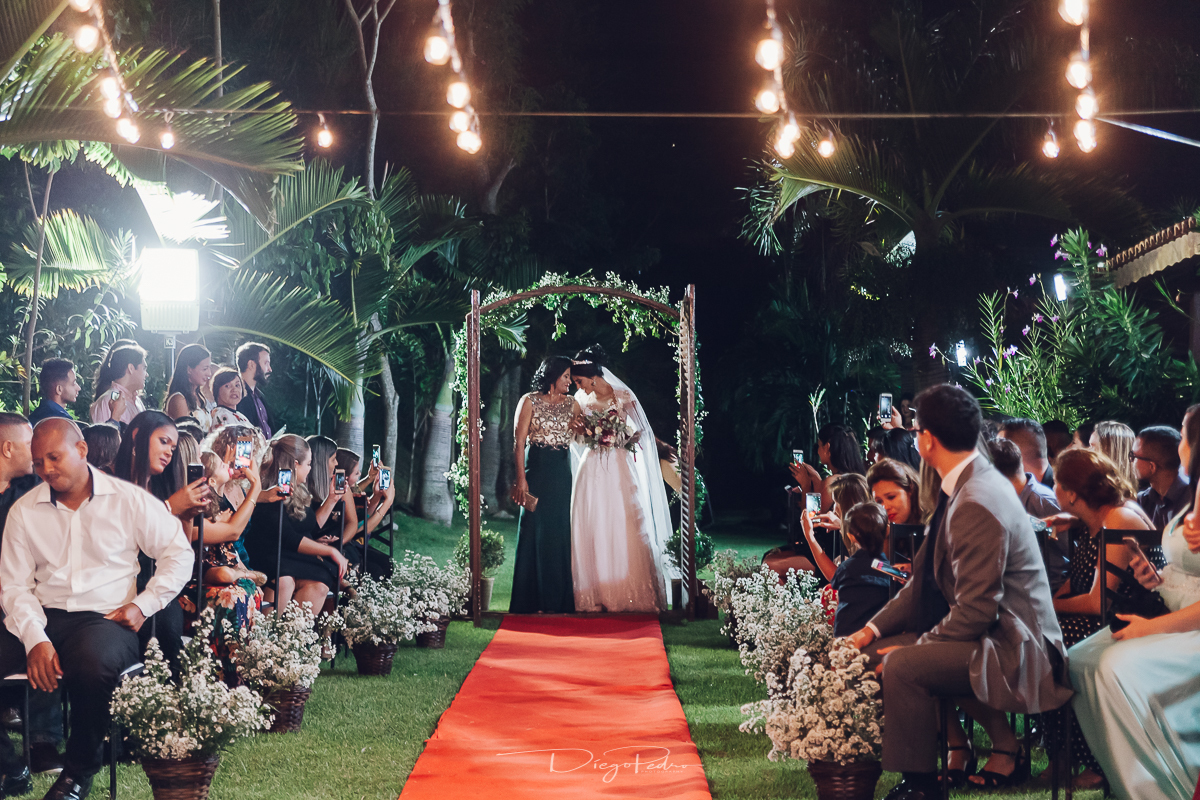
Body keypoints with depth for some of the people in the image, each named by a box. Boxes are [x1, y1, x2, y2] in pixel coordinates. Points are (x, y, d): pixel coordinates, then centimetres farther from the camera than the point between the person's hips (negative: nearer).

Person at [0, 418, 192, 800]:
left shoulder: (128, 500, 4)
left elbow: (178, 553, 8)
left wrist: (143, 605, -4)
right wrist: (35, 639, -13)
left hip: (106, 615, -3)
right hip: (43, 616, 3)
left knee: (94, 664, -39)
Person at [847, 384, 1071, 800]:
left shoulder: (977, 504, -24)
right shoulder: (967, 485, 8)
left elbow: (976, 609, -24)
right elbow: (926, 578, 11)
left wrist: (919, 644, -14)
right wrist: (876, 626, 3)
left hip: (1014, 651, -11)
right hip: (992, 633, 11)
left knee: (901, 664, -27)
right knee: (884, 647, 10)